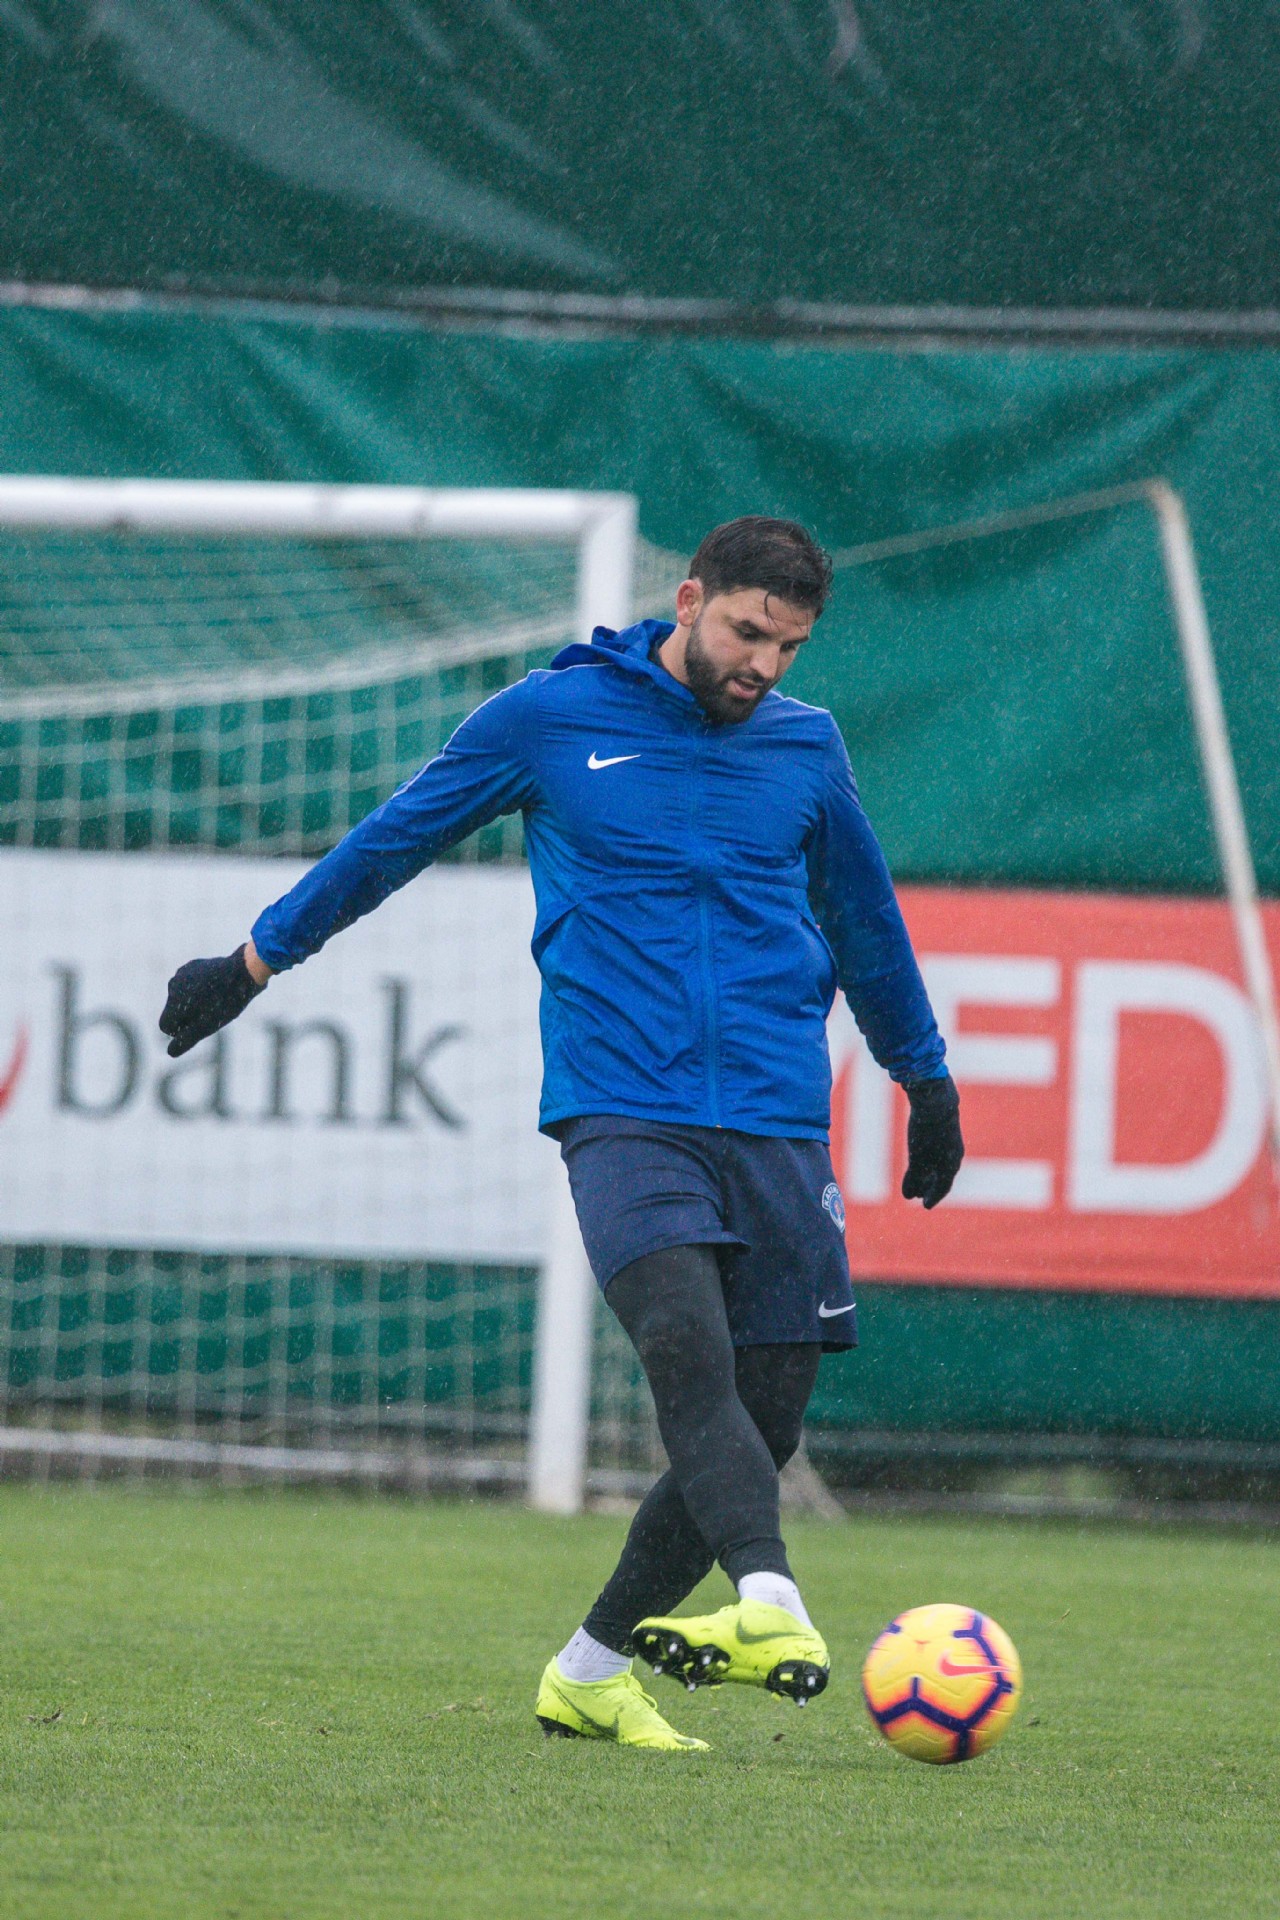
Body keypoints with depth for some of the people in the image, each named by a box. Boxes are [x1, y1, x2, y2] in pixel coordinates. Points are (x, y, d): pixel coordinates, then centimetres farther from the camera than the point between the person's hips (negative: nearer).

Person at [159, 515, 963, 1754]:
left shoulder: (805, 747, 13)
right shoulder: (554, 716, 4)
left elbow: (865, 920, 29)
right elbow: (394, 839, 16)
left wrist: (927, 1083, 37)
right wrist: (252, 965, 21)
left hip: (781, 1130, 4)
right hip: (623, 1115, -4)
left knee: (763, 1424, -2)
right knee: (691, 1356, -26)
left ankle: (591, 1674, 13)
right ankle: (773, 1613, -45)